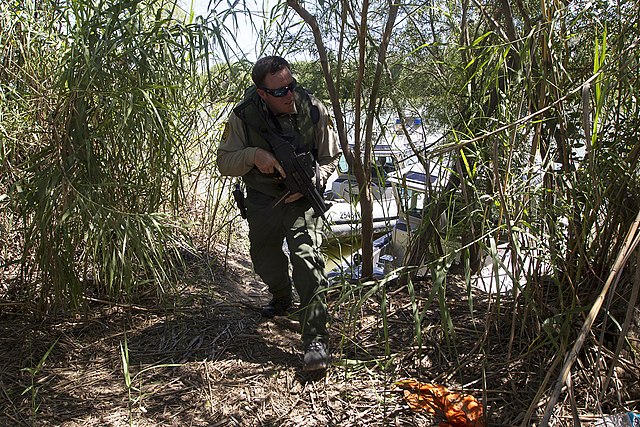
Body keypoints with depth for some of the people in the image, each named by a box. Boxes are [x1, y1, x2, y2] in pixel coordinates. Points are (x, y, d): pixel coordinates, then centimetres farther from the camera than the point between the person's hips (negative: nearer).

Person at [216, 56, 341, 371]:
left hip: (303, 199, -2)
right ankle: (281, 297, 53)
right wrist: (253, 155, -28)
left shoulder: (314, 111, -14)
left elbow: (331, 158, -2)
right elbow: (224, 162, -8)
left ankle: (316, 342, -16)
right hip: (262, 199, 3)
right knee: (265, 261, 17)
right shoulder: (244, 116, -15)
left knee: (307, 257, -21)